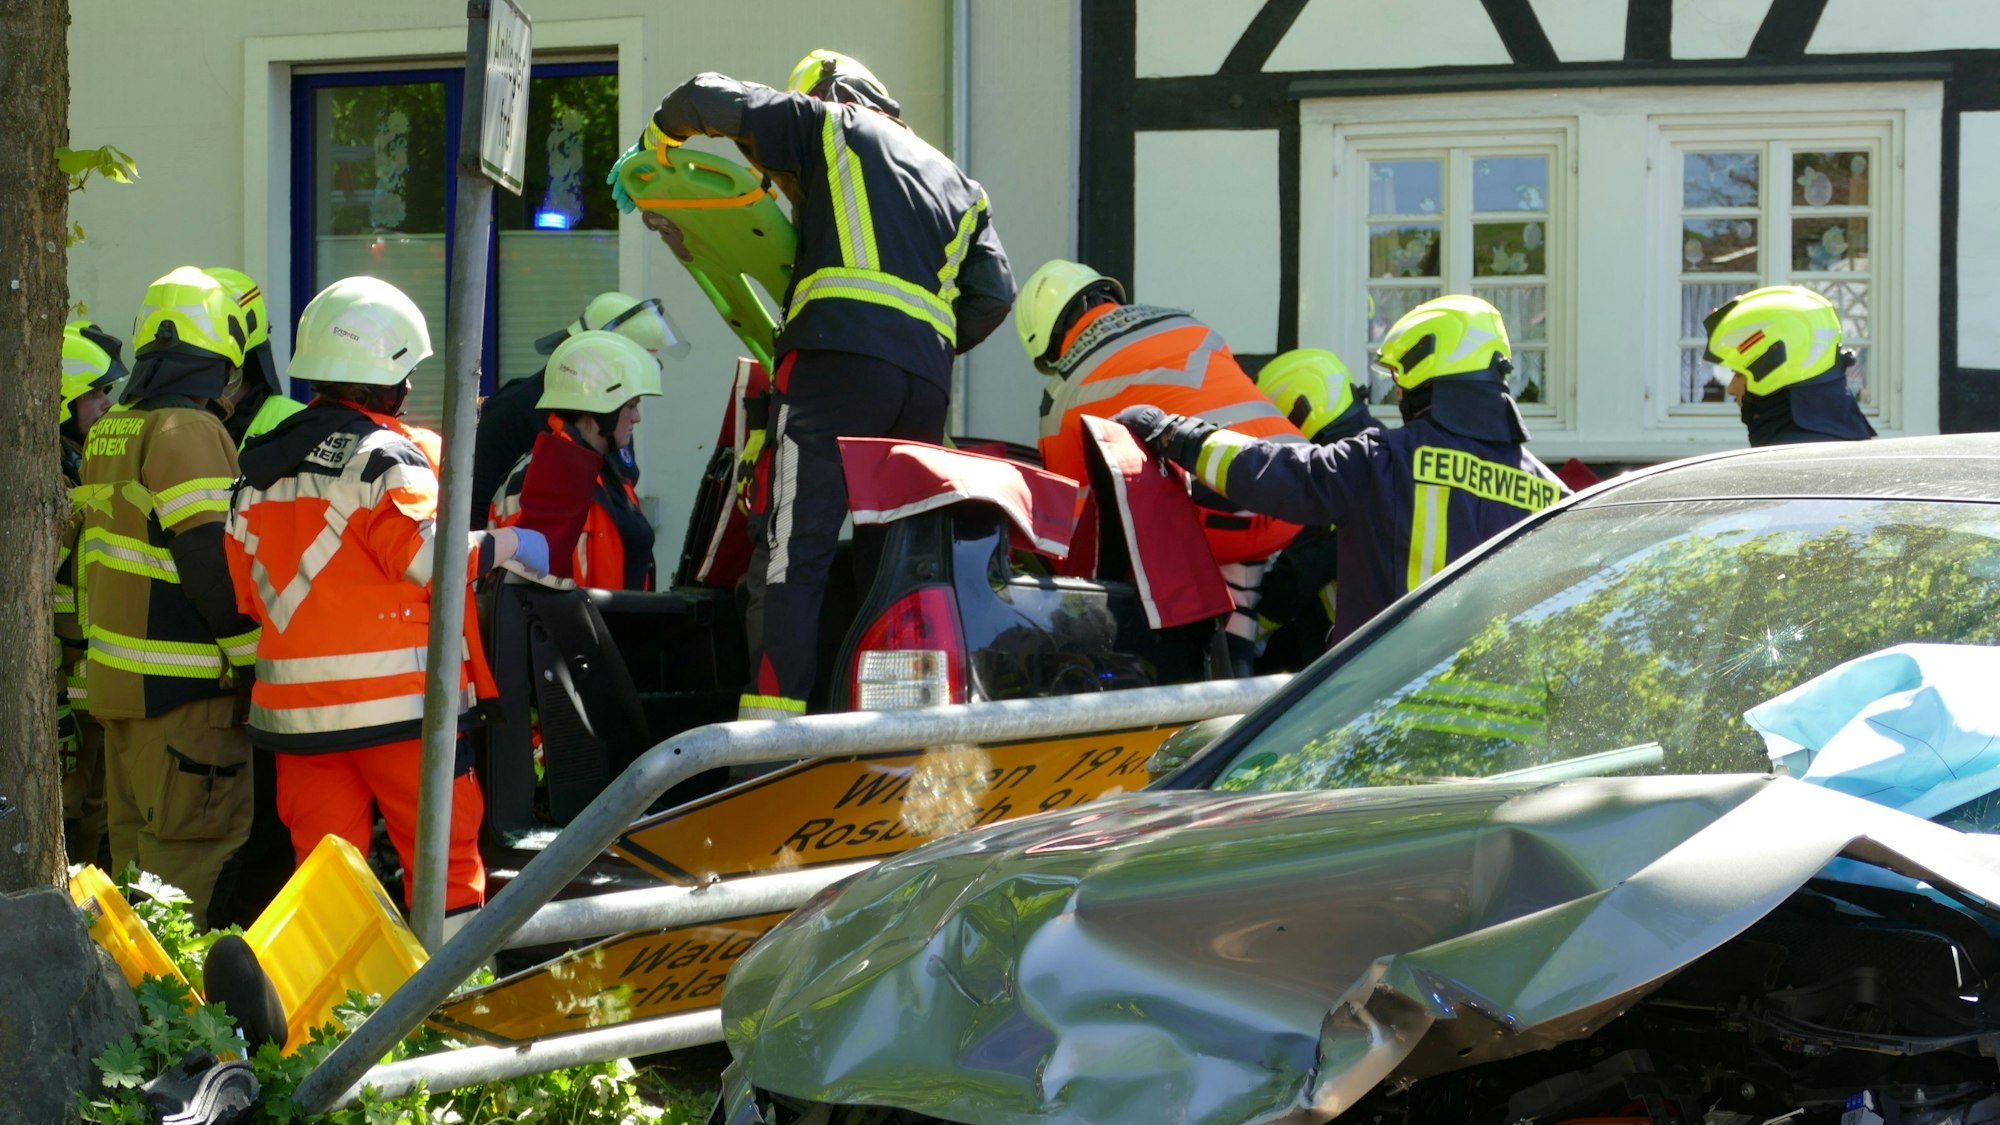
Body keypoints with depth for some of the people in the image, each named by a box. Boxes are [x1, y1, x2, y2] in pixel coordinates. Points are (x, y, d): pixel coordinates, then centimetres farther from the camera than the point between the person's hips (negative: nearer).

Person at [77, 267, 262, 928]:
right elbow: (211, 559, -20)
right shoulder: (189, 432, -15)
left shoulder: (107, 433, 14)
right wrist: (250, 657, -14)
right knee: (193, 845, -6)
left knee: (136, 836, 16)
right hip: (184, 684, -9)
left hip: (114, 670, 9)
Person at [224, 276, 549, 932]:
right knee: (444, 853, 2)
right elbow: (427, 554, -18)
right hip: (395, 698, -6)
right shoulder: (386, 455, -9)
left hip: (295, 702, 6)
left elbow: (247, 589, 14)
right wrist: (508, 544, -4)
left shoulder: (260, 465, 12)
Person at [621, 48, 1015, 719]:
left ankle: (771, 734, -23)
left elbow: (710, 98, 15)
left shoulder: (828, 126, 17)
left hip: (836, 358, -6)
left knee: (792, 553, -12)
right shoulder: (959, 185, 31)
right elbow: (993, 295, 19)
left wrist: (652, 143, 33)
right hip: (927, 385, 6)